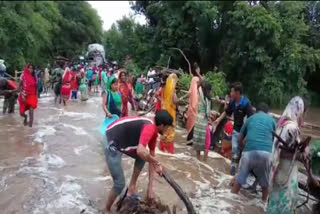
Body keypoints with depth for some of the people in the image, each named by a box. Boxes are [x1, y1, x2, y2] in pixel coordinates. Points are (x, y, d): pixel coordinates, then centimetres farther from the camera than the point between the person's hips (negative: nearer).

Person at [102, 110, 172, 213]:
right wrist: (157, 163, -19)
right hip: (111, 143, -9)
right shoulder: (150, 127, -22)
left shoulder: (153, 131, 7)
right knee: (120, 184, -5)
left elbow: (151, 157, 12)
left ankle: (132, 187, 25)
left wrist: (150, 186, 13)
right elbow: (140, 151, -37)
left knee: (144, 156, 16)